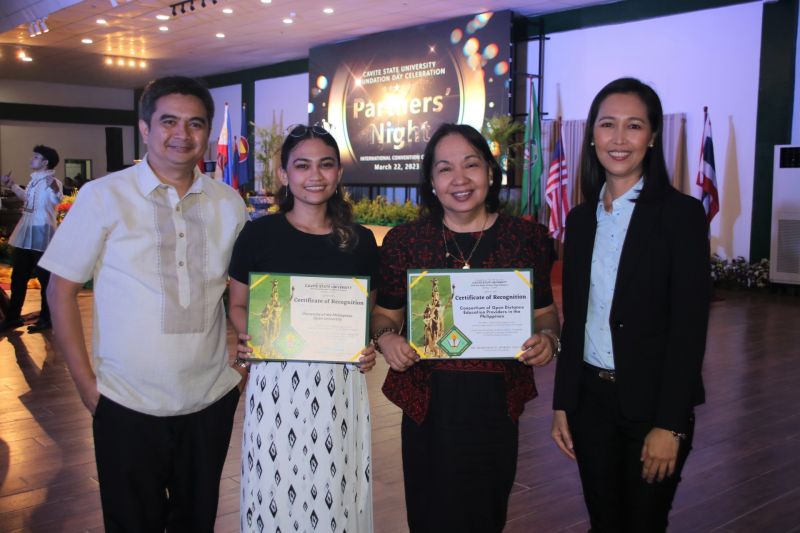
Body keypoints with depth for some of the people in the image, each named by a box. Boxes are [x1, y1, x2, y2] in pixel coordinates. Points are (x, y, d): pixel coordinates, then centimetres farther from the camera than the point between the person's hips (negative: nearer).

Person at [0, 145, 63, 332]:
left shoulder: (52, 181, -14)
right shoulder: (34, 180, 14)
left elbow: (57, 199, -36)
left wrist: (55, 190, -56)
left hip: (42, 233, -9)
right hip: (25, 232, 9)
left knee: (45, 277, -1)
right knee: (18, 276, 14)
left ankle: (46, 318, 8)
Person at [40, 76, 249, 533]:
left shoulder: (229, 204, 3)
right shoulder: (103, 197, -7)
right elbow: (62, 289, -3)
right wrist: (86, 383, -6)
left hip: (212, 400, 3)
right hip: (128, 404, -3)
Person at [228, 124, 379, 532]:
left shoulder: (360, 240, 4)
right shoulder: (259, 233, -3)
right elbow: (238, 305, 6)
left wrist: (369, 347, -5)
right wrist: (248, 338, -13)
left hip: (339, 382, 2)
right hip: (275, 379, -1)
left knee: (335, 492, 11)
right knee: (275, 491, 9)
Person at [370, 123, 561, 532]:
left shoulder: (526, 237, 0)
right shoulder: (403, 241, -1)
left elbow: (544, 311, 9)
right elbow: (385, 313, 7)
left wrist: (548, 337, -12)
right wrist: (385, 337, -14)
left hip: (497, 402, 1)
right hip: (428, 404, 0)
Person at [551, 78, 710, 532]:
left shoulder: (681, 213, -9)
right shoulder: (582, 219, 6)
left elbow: (689, 327, -13)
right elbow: (574, 319, 9)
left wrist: (669, 423, -16)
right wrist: (562, 403, 7)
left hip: (651, 401, -4)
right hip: (590, 396, 4)